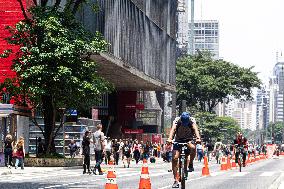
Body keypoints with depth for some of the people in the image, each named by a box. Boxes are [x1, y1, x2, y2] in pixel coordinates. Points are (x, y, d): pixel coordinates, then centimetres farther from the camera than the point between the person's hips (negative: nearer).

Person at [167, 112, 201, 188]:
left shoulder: (192, 120, -19)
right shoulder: (177, 120, -19)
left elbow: (195, 129, -33)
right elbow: (173, 129, -33)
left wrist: (198, 138, -52)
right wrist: (170, 138, -52)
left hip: (189, 140, 0)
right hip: (178, 140, 0)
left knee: (193, 147, -35)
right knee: (174, 158, -17)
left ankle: (190, 164, -9)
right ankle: (176, 180, -13)